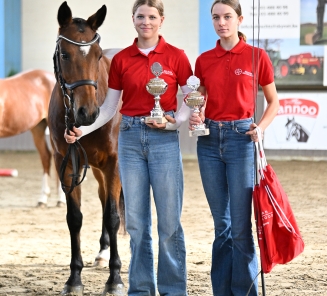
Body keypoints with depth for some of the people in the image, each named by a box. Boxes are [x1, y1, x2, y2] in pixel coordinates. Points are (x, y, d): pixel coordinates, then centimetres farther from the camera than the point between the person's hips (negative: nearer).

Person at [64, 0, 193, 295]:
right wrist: (84, 129, -6)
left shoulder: (176, 57, -1)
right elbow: (110, 106, 8)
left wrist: (174, 121, -18)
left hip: (164, 138, -3)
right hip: (130, 138, 3)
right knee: (136, 220, 6)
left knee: (169, 220, -2)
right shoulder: (121, 59, 6)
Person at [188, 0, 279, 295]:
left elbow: (273, 101, 6)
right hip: (210, 139, 4)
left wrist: (261, 127, -10)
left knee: (240, 224, -4)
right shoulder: (204, 60, 8)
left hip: (241, 138, -4)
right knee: (221, 223, 9)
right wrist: (195, 117, -6)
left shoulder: (257, 56, -1)